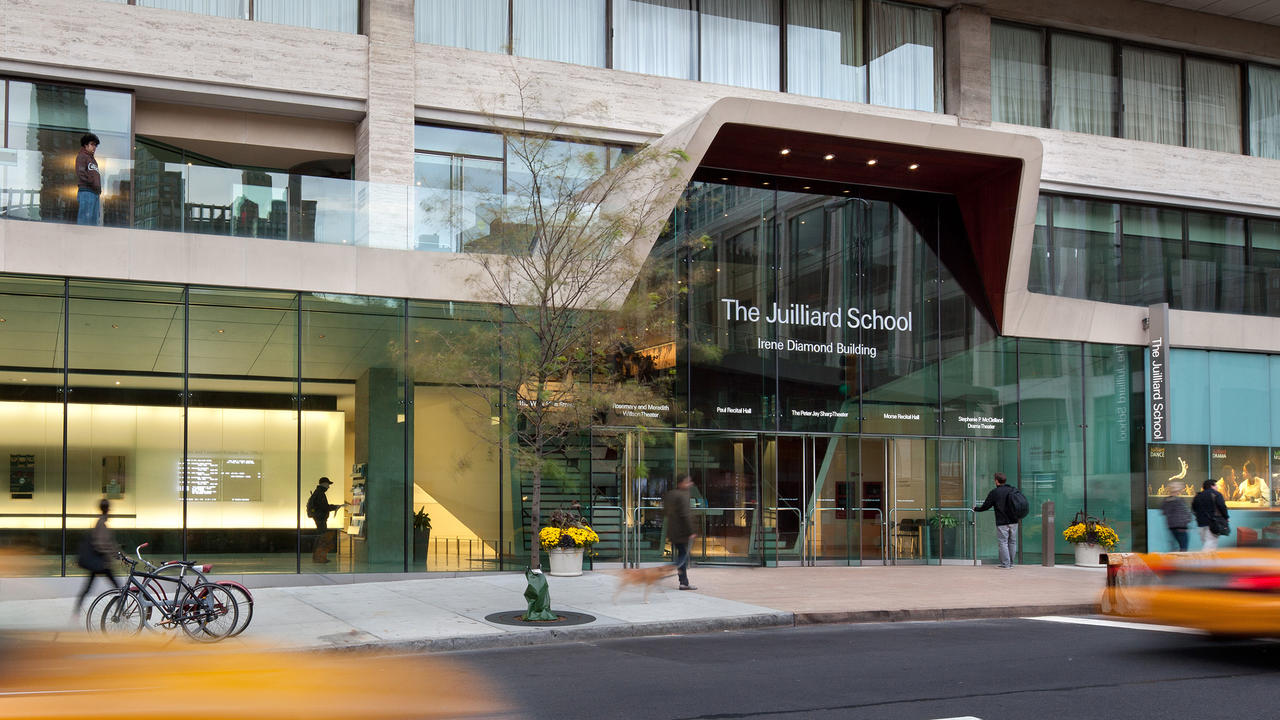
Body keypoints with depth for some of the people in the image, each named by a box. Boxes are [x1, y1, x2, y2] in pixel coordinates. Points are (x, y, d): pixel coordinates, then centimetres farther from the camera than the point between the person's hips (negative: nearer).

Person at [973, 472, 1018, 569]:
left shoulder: (994, 492, -6)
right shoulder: (1012, 490, 6)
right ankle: (1011, 563, 16)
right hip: (1013, 522, 5)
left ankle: (1006, 564, -3)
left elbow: (985, 506, -1)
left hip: (1002, 523, -5)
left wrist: (976, 509, 16)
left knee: (1003, 542, -1)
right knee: (1012, 542, 11)